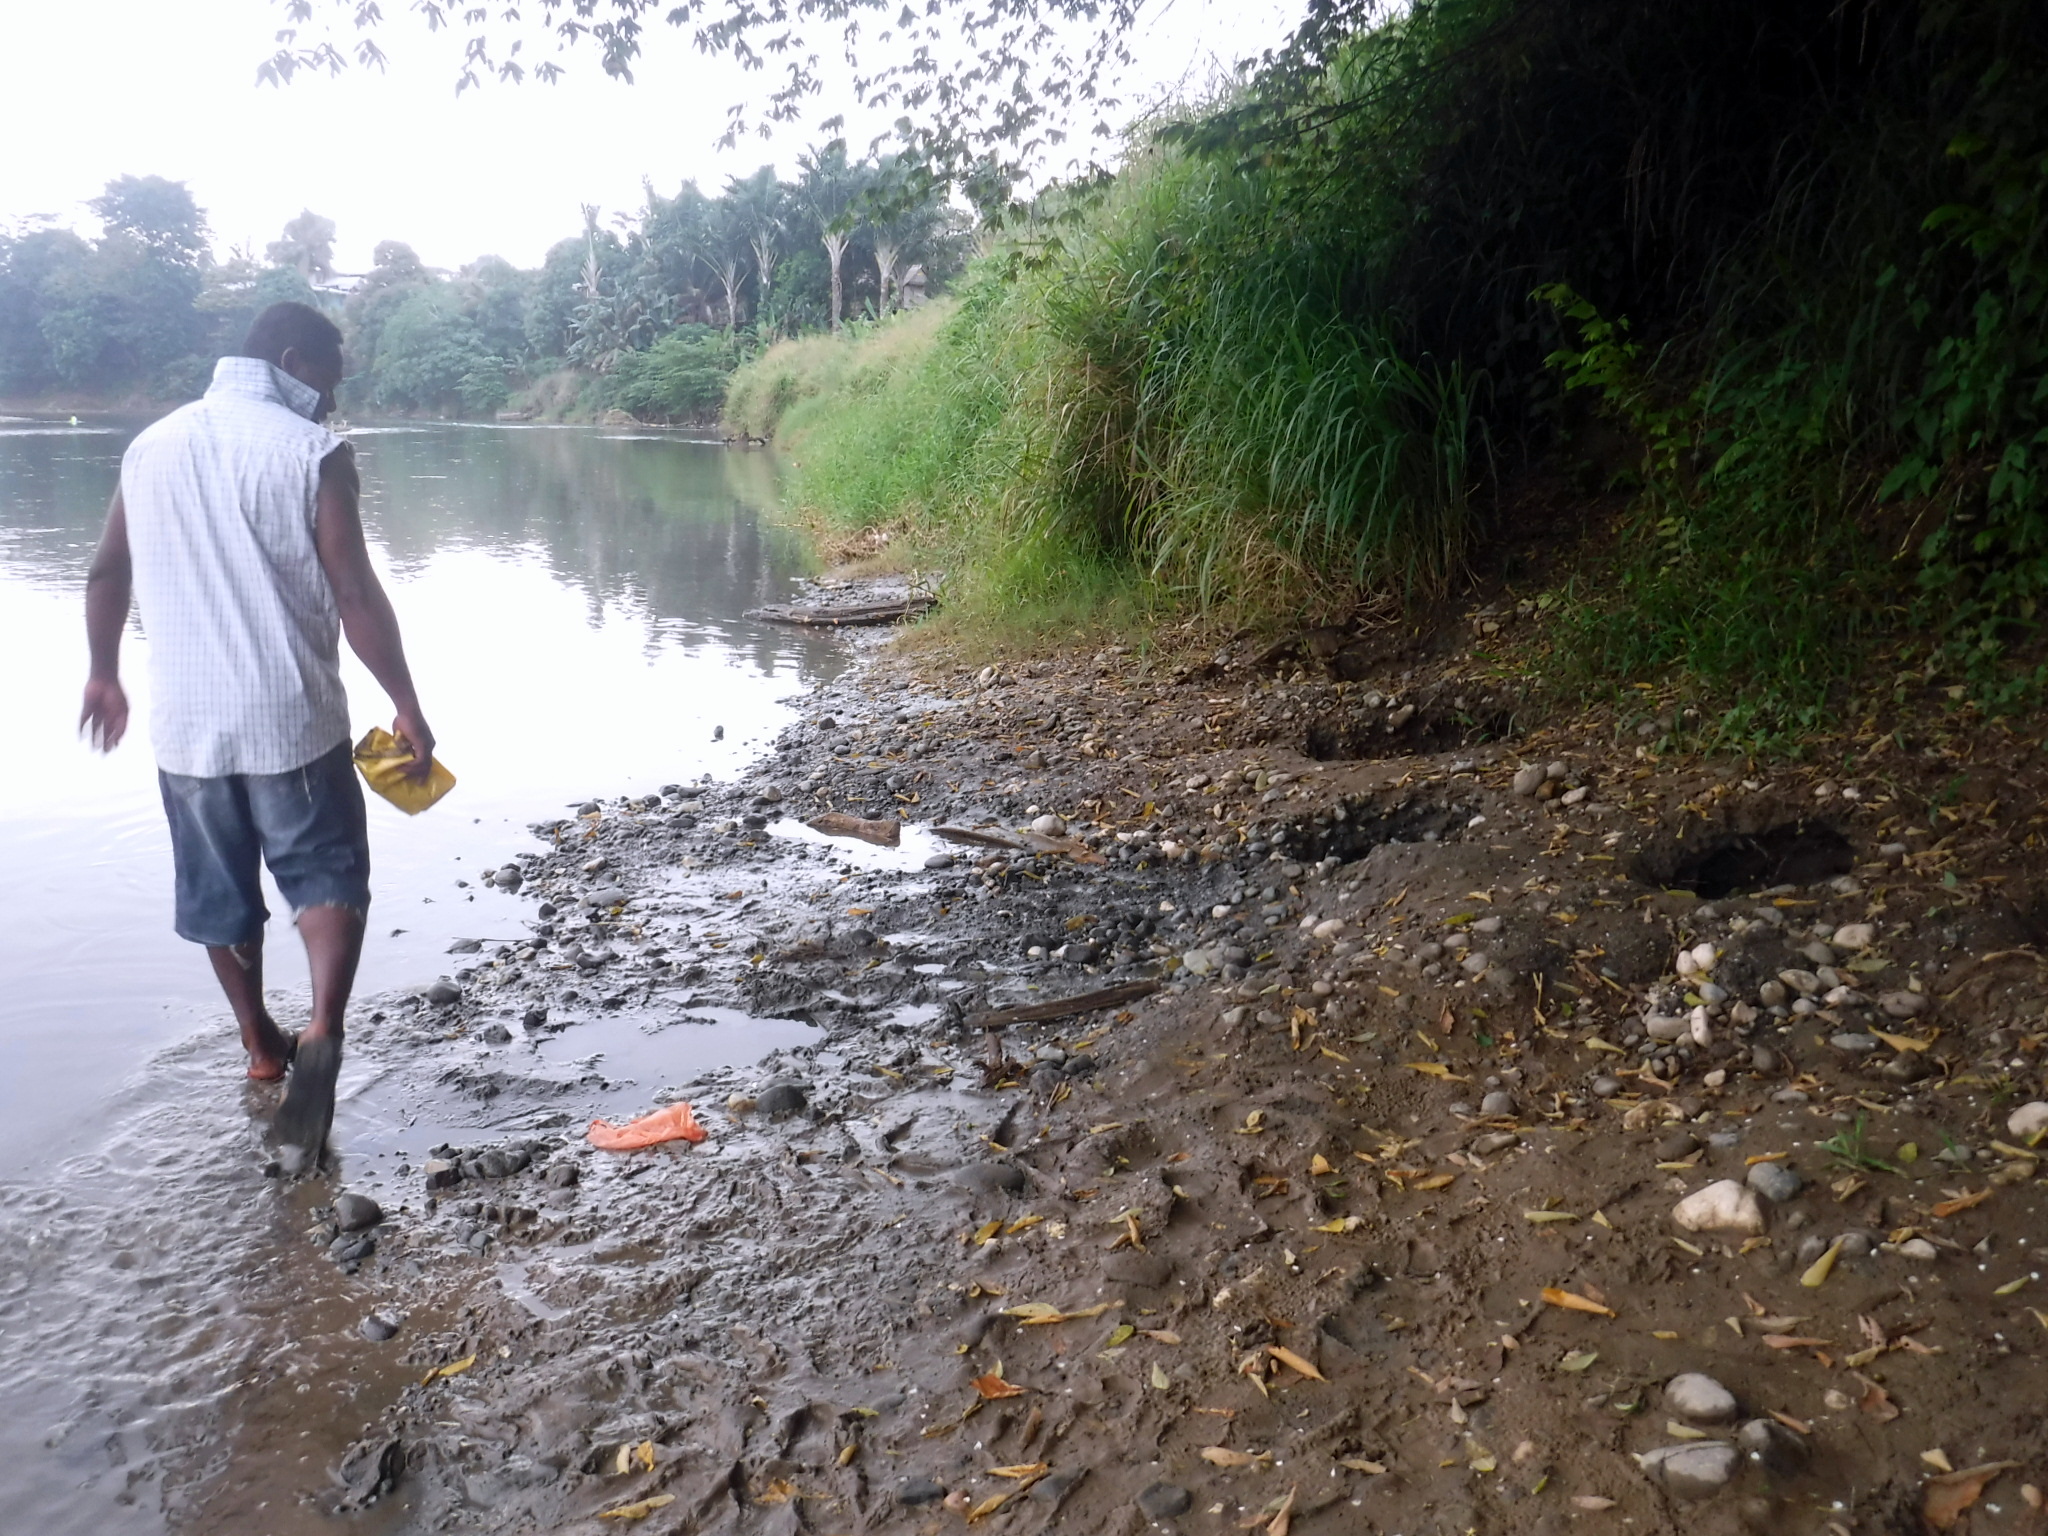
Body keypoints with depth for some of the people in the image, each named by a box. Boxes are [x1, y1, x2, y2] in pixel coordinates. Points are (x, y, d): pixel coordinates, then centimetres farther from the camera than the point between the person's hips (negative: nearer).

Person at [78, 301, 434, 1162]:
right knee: (328, 878, 6)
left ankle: (260, 1044, 31)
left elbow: (107, 574, 15)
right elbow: (355, 596, -14)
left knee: (218, 894, 18)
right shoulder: (309, 451, -10)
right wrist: (406, 705, -8)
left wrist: (104, 674, 29)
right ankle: (322, 1032, -14)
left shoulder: (153, 446, 8)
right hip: (291, 718, -5)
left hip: (184, 719, 5)